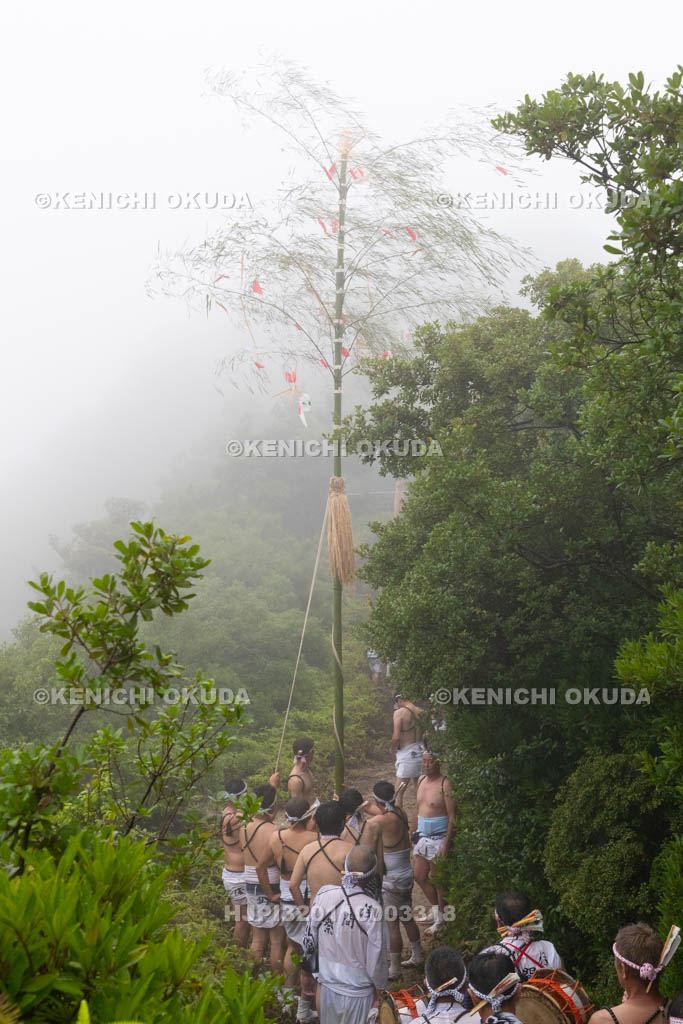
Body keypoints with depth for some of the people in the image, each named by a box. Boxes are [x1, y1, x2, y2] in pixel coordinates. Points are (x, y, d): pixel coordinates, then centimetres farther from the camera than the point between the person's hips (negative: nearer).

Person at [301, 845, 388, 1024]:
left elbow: (309, 939, -2)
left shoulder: (324, 894, -14)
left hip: (327, 984, 4)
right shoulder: (371, 909, -27)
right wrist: (380, 986, 2)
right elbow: (376, 957, -17)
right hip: (357, 992, -3)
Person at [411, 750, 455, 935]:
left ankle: (440, 920, 18)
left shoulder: (445, 784, -16)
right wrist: (413, 835, 17)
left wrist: (446, 844, -21)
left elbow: (452, 816, -17)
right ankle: (435, 910, 32)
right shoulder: (421, 780, 8)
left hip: (438, 838, -8)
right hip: (422, 837, 8)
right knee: (420, 876, 13)